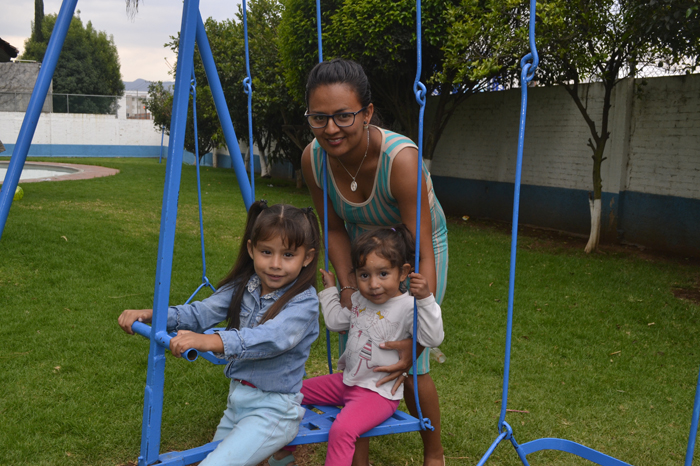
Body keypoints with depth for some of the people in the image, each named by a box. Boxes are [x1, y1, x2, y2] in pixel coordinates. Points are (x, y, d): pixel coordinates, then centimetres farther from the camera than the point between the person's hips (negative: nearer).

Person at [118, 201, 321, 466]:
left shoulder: (304, 301, -19)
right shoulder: (243, 286, 2)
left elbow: (272, 338, -33)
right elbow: (202, 312, -2)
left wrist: (210, 341, -46)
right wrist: (151, 315, -17)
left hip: (273, 410, -7)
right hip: (237, 400, 7)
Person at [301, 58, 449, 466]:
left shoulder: (400, 159, -39)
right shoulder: (313, 158, -23)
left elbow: (423, 254, -35)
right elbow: (336, 229, -6)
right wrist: (347, 286, -19)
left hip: (417, 245, -4)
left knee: (411, 364, -4)